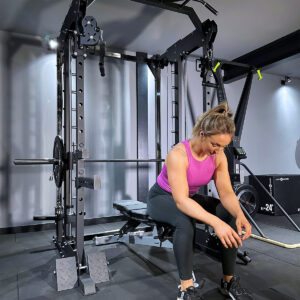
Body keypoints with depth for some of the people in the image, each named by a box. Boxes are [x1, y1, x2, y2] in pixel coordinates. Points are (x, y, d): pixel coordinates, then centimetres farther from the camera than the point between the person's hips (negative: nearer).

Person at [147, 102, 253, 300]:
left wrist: (239, 214, -40)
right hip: (162, 198, -5)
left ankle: (229, 281, -4)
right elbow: (181, 201, -41)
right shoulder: (178, 154, -34)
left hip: (190, 197, 6)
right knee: (185, 221, -39)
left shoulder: (219, 156, -14)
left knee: (232, 214, -18)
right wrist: (215, 222, -53)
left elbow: (226, 192, -19)